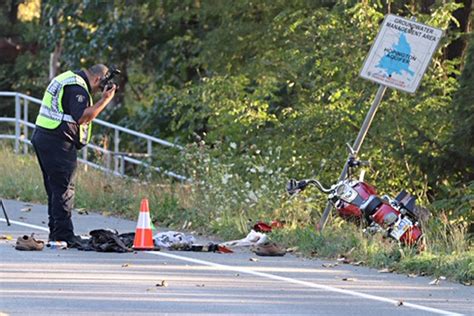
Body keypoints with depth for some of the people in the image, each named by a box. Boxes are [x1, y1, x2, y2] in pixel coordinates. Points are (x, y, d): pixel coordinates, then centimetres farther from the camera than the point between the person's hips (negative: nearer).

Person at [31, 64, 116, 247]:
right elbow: (82, 117, -23)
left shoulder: (66, 78, 19)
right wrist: (104, 100, -19)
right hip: (58, 141, -10)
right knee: (64, 190, -9)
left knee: (54, 188, 14)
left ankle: (55, 234, 19)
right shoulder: (77, 87, -14)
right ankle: (63, 236, -10)